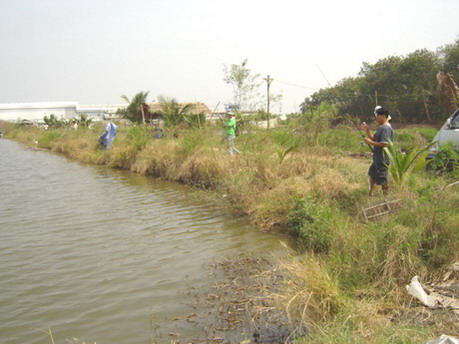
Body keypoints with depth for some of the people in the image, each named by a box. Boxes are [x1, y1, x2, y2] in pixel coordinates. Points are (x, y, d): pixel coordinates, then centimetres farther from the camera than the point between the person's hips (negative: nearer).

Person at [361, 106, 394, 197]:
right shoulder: (381, 127, 11)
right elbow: (375, 139, 15)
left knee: (382, 180, -3)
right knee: (371, 174, 24)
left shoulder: (386, 128, -21)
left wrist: (370, 142, -21)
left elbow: (385, 144, -28)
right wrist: (367, 131, 4)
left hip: (383, 160, -11)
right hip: (377, 158, 11)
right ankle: (370, 194, 41)